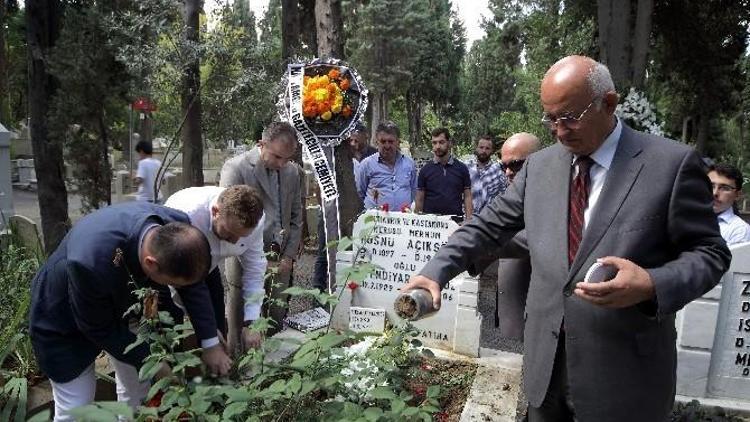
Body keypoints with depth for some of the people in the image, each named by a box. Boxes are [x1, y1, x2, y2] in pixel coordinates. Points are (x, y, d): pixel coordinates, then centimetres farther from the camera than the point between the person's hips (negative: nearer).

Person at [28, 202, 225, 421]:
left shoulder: (177, 228, -29)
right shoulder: (92, 260, -43)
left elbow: (193, 286, -11)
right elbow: (99, 328, -25)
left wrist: (211, 343, -14)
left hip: (119, 306, 5)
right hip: (65, 320, -5)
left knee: (140, 388, 12)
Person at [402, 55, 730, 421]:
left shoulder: (671, 163, -8)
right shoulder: (539, 165, 5)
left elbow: (709, 251, -5)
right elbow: (490, 226, 6)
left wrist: (653, 285, -24)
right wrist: (436, 271, -6)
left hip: (624, 372, -3)